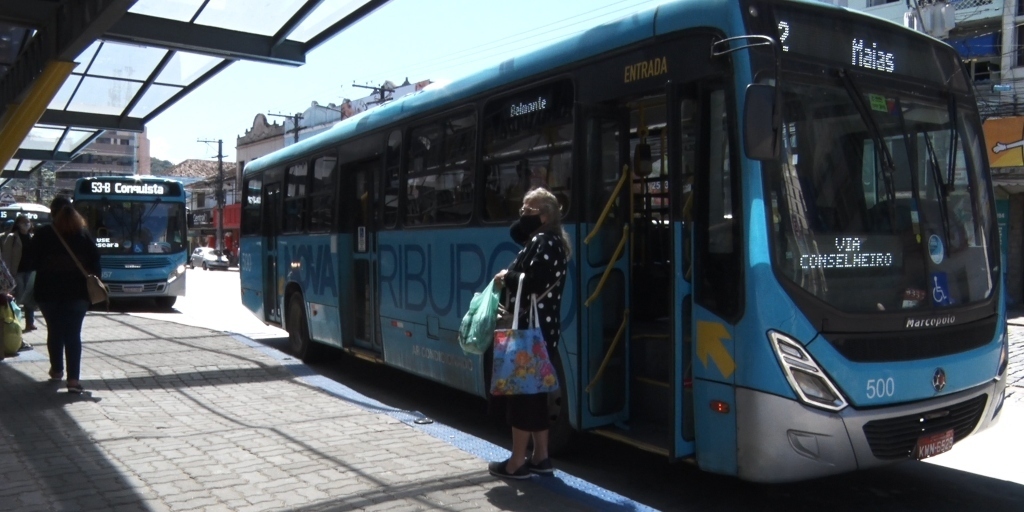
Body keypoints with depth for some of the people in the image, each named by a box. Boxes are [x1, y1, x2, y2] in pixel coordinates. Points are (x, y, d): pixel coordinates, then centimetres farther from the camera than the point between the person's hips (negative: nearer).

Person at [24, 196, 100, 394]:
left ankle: (57, 370, 29)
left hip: (48, 291, 0)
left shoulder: (43, 234, -4)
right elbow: (95, 260, 0)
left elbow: (33, 259, 1)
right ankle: (73, 378, -10)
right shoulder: (83, 234, -1)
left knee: (54, 331, 16)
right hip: (77, 291, 0)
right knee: (73, 334, -1)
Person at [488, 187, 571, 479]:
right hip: (541, 328, 10)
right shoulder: (544, 239, 16)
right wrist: (526, 218, 2)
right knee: (533, 392, 15)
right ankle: (540, 457, 22)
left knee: (521, 392, -4)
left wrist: (506, 278, -10)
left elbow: (534, 284, -23)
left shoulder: (544, 241, -14)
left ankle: (517, 463, 4)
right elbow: (516, 234, 17)